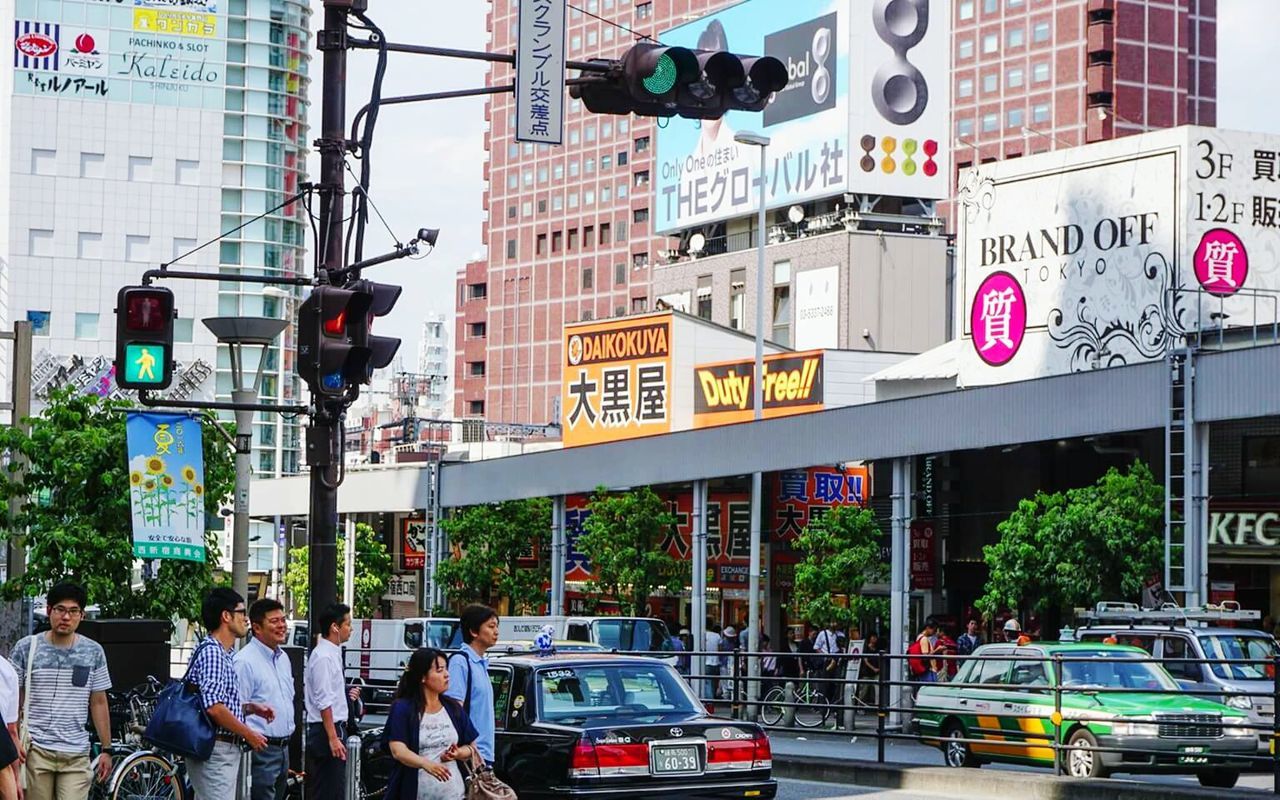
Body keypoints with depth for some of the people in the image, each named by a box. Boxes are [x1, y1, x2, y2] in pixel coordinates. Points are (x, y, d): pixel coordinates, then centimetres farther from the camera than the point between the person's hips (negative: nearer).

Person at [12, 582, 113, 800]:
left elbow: (99, 703, 12)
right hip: (35, 750, -1)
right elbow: (14, 700, 6)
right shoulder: (26, 648, 2)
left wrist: (106, 749, 10)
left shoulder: (93, 652, 7)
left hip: (76, 754, 1)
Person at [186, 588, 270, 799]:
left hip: (227, 750, 11)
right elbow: (213, 707, -24)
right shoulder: (211, 652, -15)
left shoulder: (224, 655, 18)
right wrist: (249, 734, -15)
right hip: (215, 752, -11)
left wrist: (252, 708, 9)